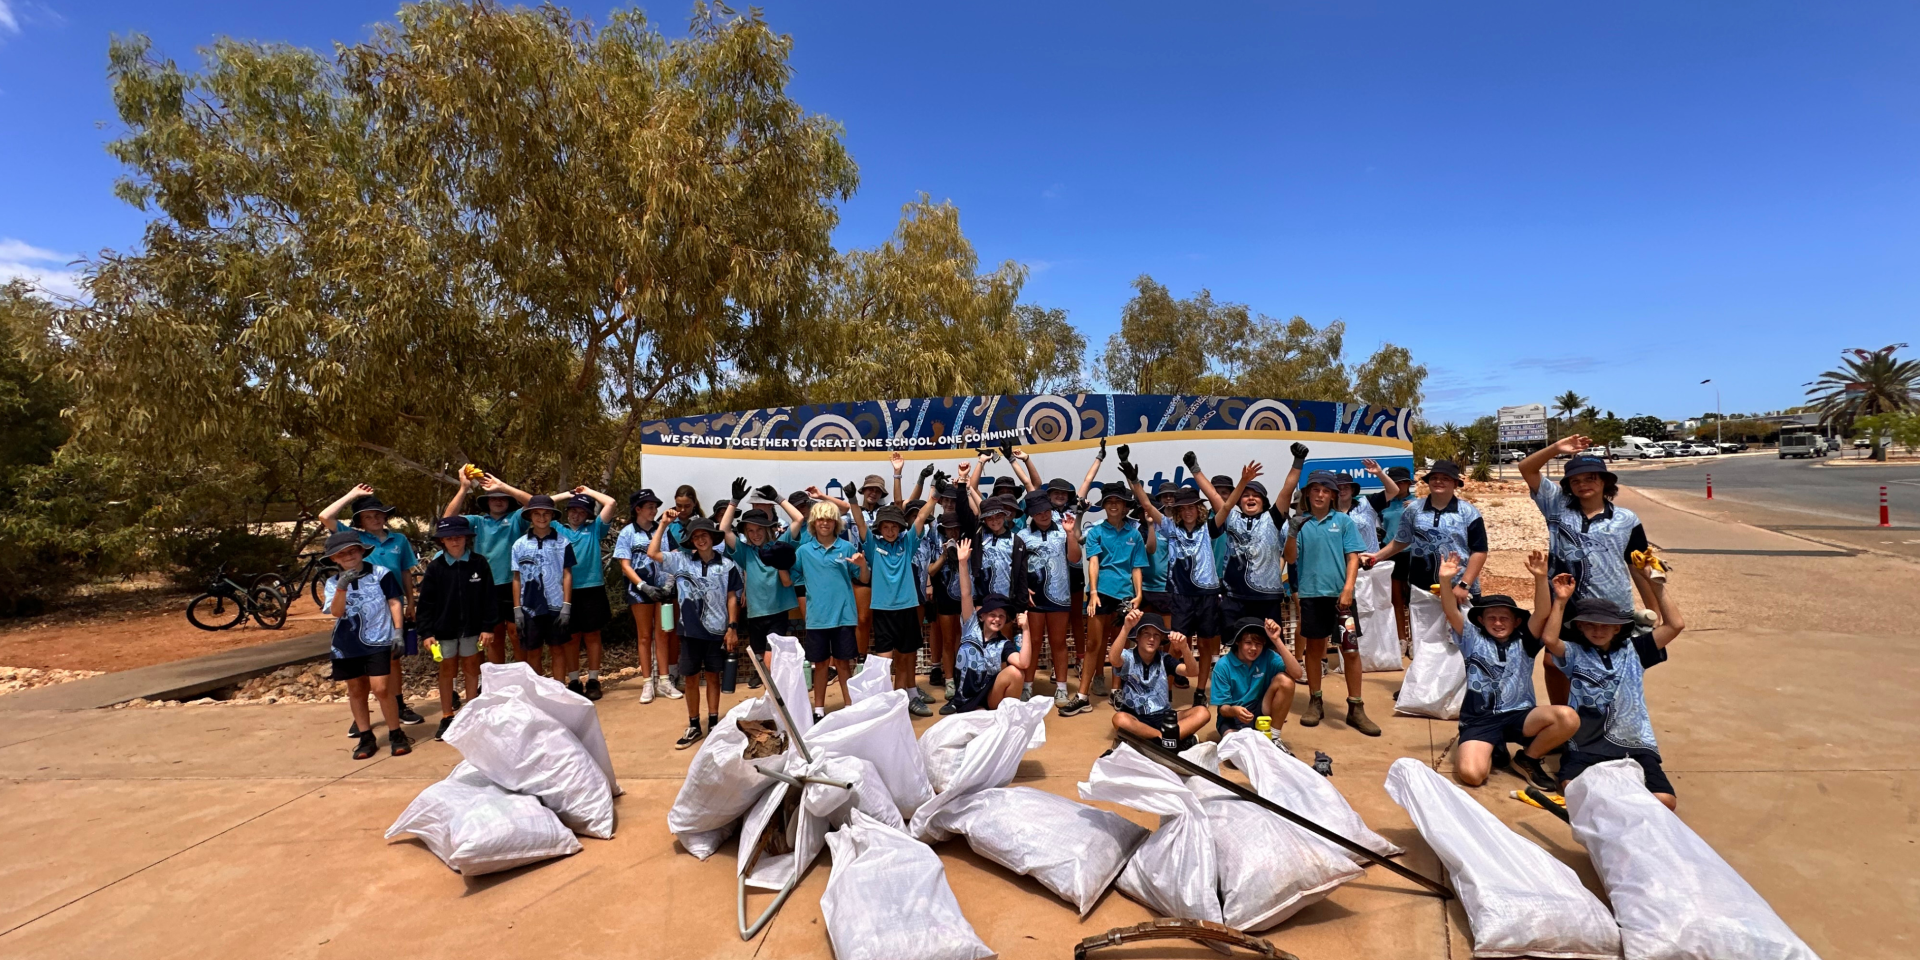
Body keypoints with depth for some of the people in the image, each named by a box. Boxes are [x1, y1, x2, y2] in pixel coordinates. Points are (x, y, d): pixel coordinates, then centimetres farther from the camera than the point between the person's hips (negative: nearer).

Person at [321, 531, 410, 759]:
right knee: (356, 691, 12)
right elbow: (336, 612, -10)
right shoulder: (333, 582, 4)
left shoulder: (381, 574, -1)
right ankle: (366, 738, 23)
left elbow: (393, 602, 2)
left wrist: (398, 630, -5)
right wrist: (342, 587, -26)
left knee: (381, 689, -9)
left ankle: (396, 734, 5)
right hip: (347, 646, 4)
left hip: (378, 642, -4)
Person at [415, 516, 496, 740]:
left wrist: (488, 627, -6)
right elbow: (427, 602, -2)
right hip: (444, 628, 1)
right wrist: (427, 631, -7)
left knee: (471, 668, 11)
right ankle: (447, 717, 21)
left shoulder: (479, 563, -7)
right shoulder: (435, 567, -5)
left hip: (472, 626, 0)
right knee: (447, 670, 10)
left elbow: (488, 598, -4)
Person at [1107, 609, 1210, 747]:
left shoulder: (1164, 659, 4)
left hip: (1163, 716, 3)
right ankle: (1180, 738, -31)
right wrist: (1126, 628, -47)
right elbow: (1113, 659, -33)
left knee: (1201, 712, -19)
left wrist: (1185, 648, -32)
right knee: (1119, 719, -38)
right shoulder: (1128, 657, -7)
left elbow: (1193, 671, -12)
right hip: (1135, 717, -3)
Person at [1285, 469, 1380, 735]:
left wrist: (1348, 589, -12)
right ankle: (1315, 703, 23)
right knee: (1313, 648, 11)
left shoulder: (1344, 521, 3)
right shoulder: (1300, 522, 4)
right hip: (1311, 594, 1)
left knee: (1351, 650, -1)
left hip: (1340, 594, -1)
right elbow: (1291, 559, 2)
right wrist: (1292, 533, -14)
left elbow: (1353, 557, -1)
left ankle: (1356, 708, 10)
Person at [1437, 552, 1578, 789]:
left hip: (1518, 715, 2)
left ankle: (1527, 759, 1)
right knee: (1471, 774, -27)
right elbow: (1451, 613, -8)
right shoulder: (1473, 640, 7)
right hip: (1480, 719, -2)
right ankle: (1494, 751, 14)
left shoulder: (1523, 643, 10)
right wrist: (1446, 581, -25)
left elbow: (1543, 612, -5)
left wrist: (1540, 578, -21)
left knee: (1568, 718, -30)